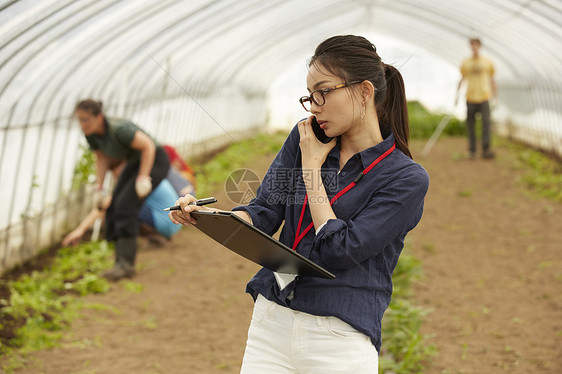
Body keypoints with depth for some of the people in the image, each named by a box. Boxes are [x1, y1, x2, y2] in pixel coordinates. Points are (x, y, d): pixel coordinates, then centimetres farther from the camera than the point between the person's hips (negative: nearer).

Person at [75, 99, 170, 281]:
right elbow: (101, 158, 4)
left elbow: (148, 145, -28)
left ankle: (126, 264, -15)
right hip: (135, 162, 8)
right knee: (115, 208, -3)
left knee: (125, 206, -20)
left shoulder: (118, 129, -33)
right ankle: (122, 264, 1)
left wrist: (142, 178, -28)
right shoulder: (90, 132, -9)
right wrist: (99, 188, 1)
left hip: (155, 161, -8)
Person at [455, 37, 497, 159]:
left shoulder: (488, 62, 8)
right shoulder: (465, 63, 9)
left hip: (484, 97, -1)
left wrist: (494, 93, 21)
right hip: (470, 98, 1)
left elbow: (492, 79, 17)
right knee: (471, 124, 2)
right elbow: (462, 79, 17)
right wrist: (457, 94, 10)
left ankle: (485, 150, -20)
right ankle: (472, 151, 11)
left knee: (486, 122, -16)